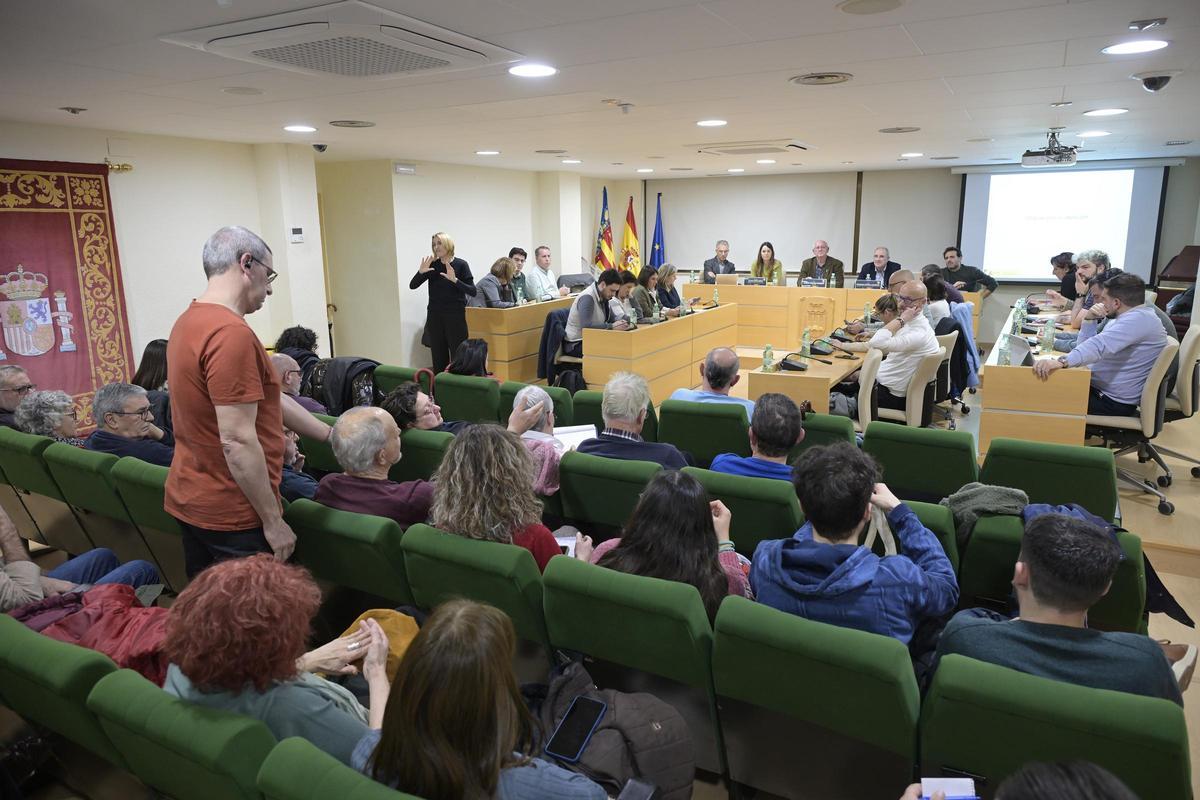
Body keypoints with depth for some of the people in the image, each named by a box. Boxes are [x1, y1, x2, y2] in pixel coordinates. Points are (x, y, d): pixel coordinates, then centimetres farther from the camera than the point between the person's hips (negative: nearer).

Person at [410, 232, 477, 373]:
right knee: (438, 358, 5)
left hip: (455, 316, -3)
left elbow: (472, 292, -10)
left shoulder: (461, 265, -4)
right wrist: (420, 272, -16)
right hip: (435, 316, 3)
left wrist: (455, 280, -23)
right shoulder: (432, 265, 5)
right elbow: (412, 286, 2)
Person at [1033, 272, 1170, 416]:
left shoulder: (1139, 318, -18)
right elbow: (1086, 345, 17)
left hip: (1113, 402, -9)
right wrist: (1089, 320, 0)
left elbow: (1101, 345, -35)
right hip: (1098, 388, 9)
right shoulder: (1126, 318, 15)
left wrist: (1062, 361, -47)